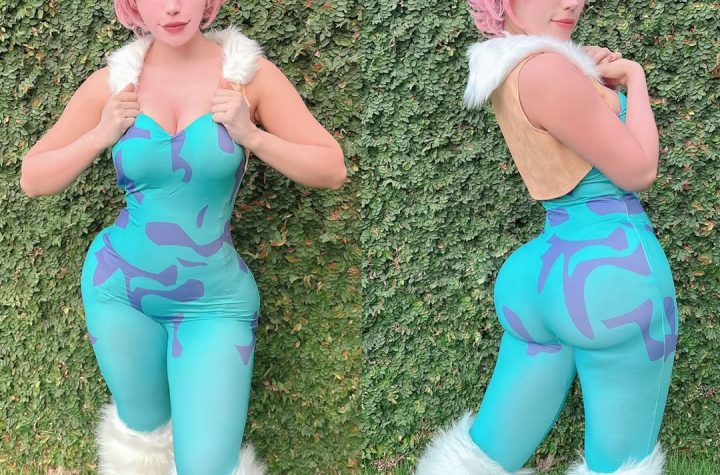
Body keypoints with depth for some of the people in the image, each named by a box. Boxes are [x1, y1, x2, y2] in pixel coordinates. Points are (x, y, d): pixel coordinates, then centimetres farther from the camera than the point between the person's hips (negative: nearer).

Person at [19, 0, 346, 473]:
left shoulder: (249, 72, -9)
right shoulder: (113, 82, -5)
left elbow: (332, 169, -7)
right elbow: (33, 179, 4)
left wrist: (251, 134, -19)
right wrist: (101, 134, -11)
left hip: (214, 301, -2)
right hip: (118, 287, 2)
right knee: (146, 430, 22)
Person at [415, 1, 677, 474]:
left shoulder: (508, 72, 13)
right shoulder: (546, 67, -14)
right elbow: (638, 170, -10)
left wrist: (595, 78, 9)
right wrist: (633, 76, 2)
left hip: (538, 275, 9)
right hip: (611, 274, -8)